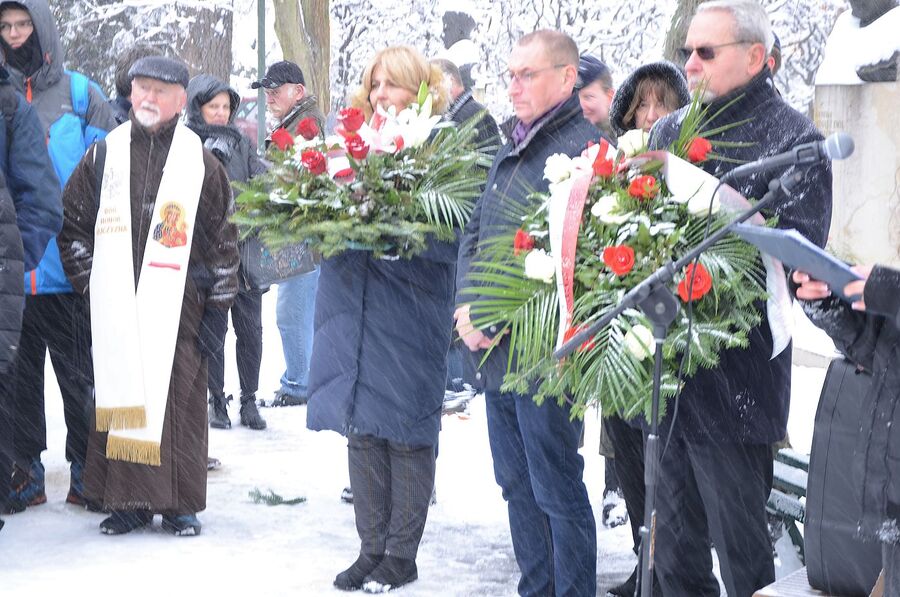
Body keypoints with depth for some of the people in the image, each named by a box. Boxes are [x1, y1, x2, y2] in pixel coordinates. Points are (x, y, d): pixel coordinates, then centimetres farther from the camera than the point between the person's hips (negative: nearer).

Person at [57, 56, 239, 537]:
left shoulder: (201, 162, 6)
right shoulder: (104, 155, 10)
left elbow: (223, 239, 6)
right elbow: (73, 225, 13)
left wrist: (218, 308, 2)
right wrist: (90, 286, 4)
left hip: (180, 303, -1)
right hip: (116, 307, 1)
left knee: (180, 400, -1)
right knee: (120, 396, 0)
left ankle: (180, 504, 8)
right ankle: (127, 500, 8)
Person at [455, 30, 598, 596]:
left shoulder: (583, 147, -14)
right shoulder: (514, 147, 15)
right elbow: (476, 231, 17)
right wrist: (467, 305, 1)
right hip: (497, 352, 9)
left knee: (558, 495, -1)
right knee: (518, 487, 17)